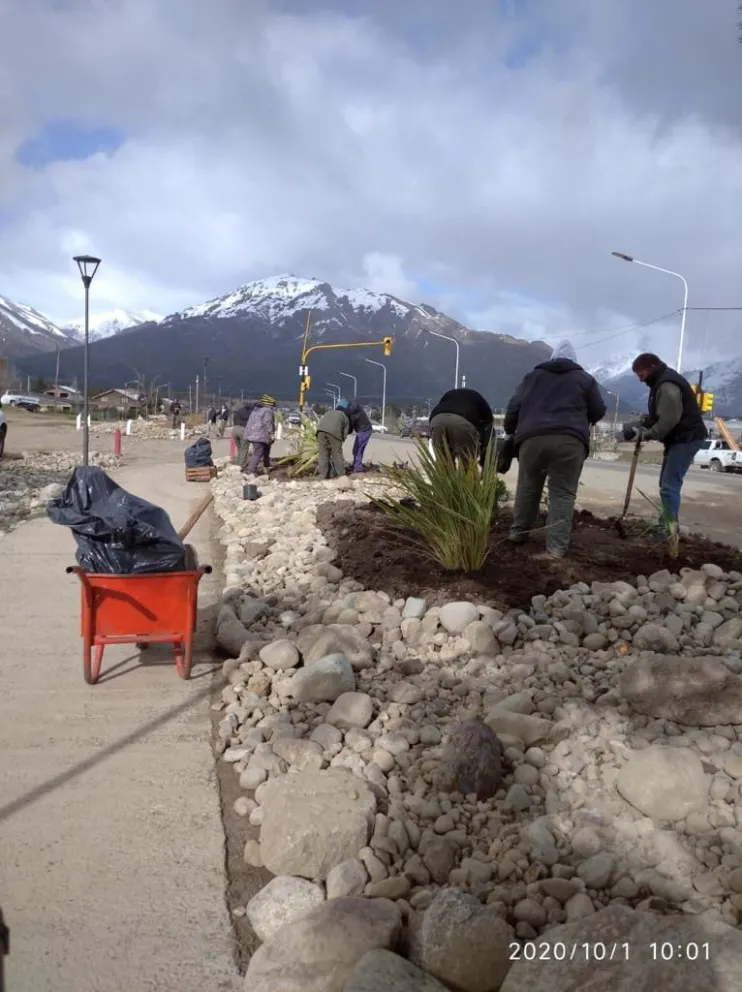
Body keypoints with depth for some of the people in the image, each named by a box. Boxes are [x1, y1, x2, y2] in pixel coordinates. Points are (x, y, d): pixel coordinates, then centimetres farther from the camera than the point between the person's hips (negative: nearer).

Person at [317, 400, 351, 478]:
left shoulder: (329, 412, 37)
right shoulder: (345, 417, 28)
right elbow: (345, 433, 19)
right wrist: (340, 441, 34)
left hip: (321, 430, 3)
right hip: (334, 431, -3)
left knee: (322, 453, 9)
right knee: (337, 453, 11)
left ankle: (323, 474, 7)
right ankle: (341, 474, 18)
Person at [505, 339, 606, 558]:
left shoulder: (533, 375, 24)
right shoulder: (585, 379, 21)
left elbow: (514, 406, 16)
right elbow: (599, 412, 20)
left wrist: (509, 430, 27)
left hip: (532, 437, 2)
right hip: (570, 440, -1)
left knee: (527, 487, 18)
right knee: (563, 493, 2)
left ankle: (518, 532, 25)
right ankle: (557, 546, -3)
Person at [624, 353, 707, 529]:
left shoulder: (667, 385, -21)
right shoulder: (662, 381, 14)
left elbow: (669, 420, -27)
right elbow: (657, 415, 19)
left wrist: (646, 434, -17)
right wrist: (641, 425, 3)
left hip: (686, 438, -11)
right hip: (679, 439, 11)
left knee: (670, 486, -13)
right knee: (666, 484, 16)